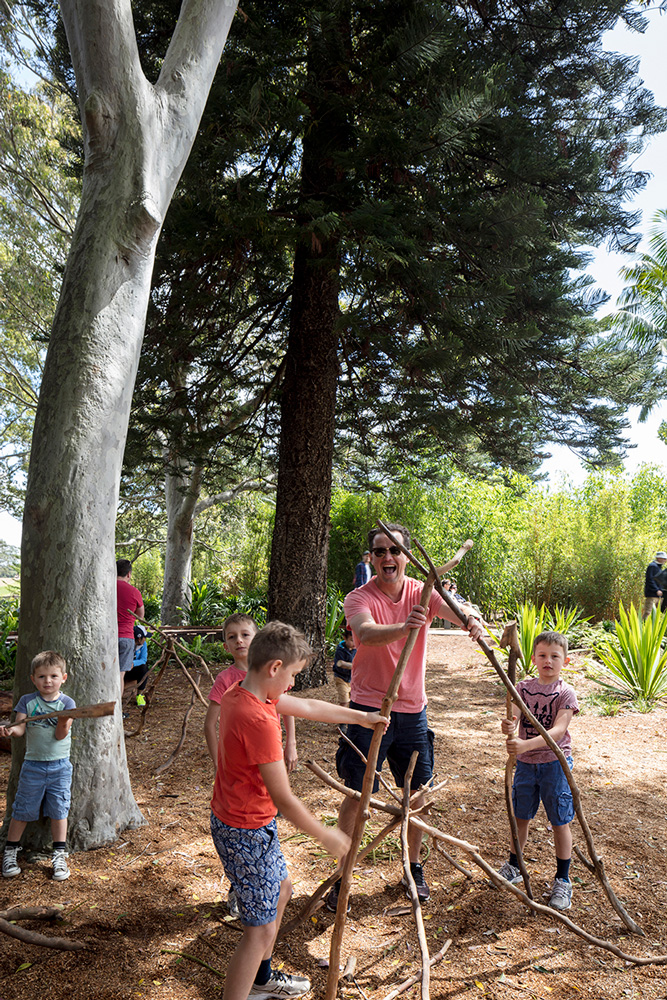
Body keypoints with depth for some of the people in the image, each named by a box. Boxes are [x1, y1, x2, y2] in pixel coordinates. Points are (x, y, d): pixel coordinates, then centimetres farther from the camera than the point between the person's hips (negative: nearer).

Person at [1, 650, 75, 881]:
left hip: (60, 766, 0)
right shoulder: (27, 701, -2)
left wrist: (63, 722, -33)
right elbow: (20, 727, -8)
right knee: (22, 809, 8)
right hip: (33, 765, 1)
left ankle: (59, 855, 18)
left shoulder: (67, 703, -5)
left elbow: (61, 735, -11)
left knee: (59, 810, 5)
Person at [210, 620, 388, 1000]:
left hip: (232, 820, 10)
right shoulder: (258, 720, -31)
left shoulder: (241, 694, -2)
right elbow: (283, 799, -25)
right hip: (247, 832, -10)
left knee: (281, 889, 28)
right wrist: (326, 836, -11)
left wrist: (362, 717, 18)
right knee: (260, 929, 2)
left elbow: (308, 707, 11)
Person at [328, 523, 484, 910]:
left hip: (412, 710, 4)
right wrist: (403, 627, -55)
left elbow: (455, 609, -22)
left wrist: (471, 618, -47)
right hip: (369, 709, -3)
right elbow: (366, 634, -34)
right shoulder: (359, 598, -13)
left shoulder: (422, 593, -3)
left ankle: (415, 867, 37)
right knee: (356, 795, 3)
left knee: (416, 792, 15)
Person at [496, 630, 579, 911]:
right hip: (525, 762, 3)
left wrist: (526, 744, -37)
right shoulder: (523, 687, -2)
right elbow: (513, 717, -14)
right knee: (520, 816, 16)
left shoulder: (566, 693, -12)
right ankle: (514, 867, 37)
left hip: (555, 764, -3)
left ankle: (563, 880, 23)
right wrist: (508, 728, -38)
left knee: (560, 822, 6)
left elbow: (557, 731, -24)